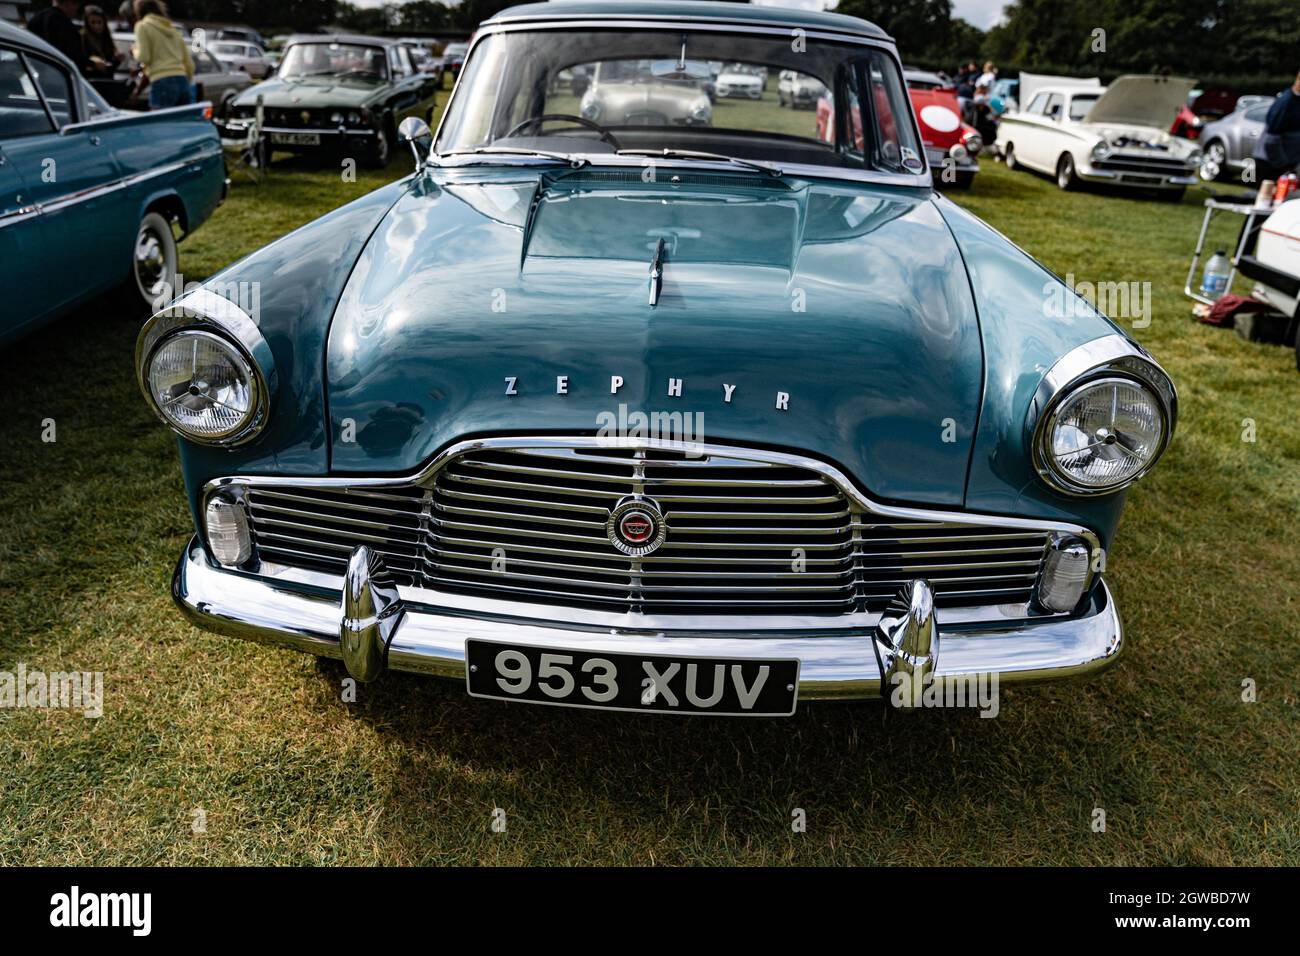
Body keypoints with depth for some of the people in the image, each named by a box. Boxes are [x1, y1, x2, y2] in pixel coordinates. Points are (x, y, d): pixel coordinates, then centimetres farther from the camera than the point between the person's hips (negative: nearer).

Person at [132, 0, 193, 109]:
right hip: (182, 81, 6)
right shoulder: (173, 29, 25)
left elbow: (144, 57, -2)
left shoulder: (143, 26, 7)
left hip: (162, 83, -6)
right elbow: (189, 63, 19)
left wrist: (135, 50, 19)